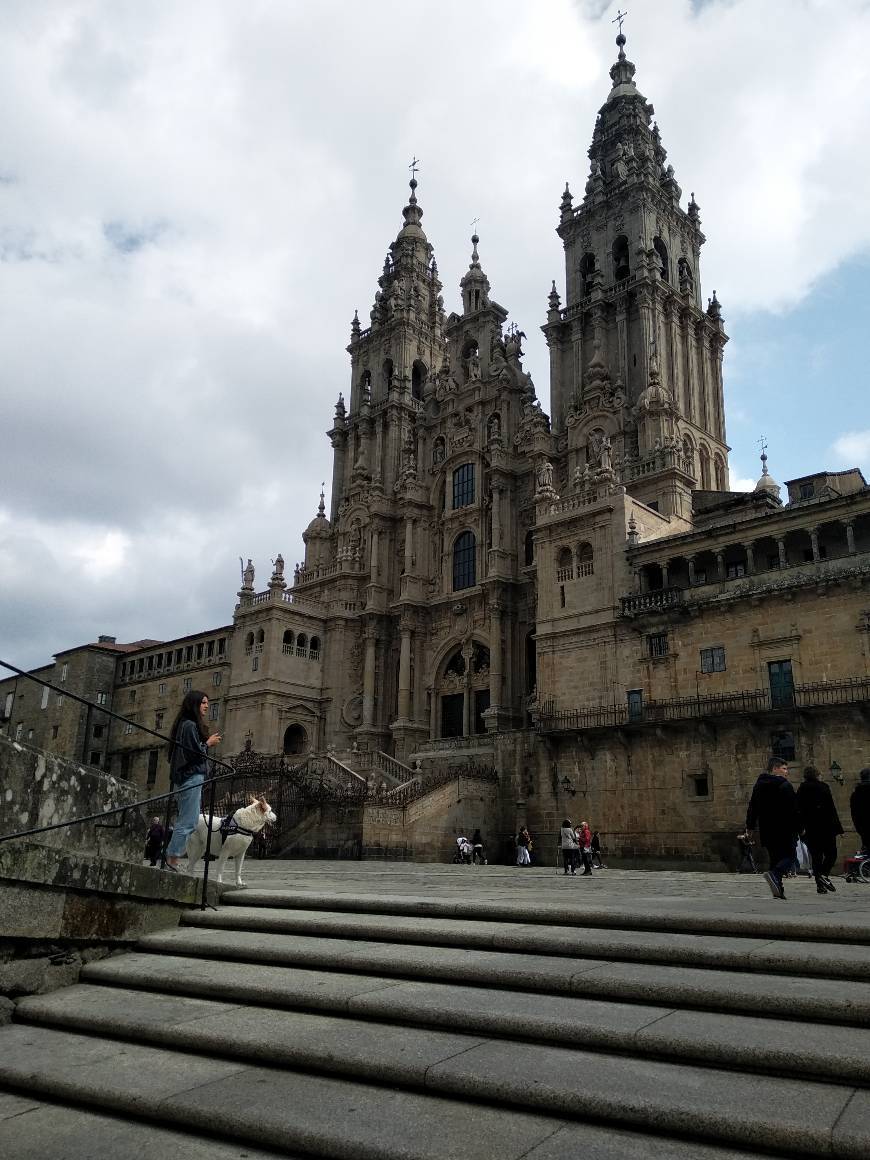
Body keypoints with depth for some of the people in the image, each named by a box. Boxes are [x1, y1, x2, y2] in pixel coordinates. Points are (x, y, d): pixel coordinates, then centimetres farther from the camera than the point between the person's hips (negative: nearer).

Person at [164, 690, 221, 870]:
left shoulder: (187, 724, 20)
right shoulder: (190, 725, -11)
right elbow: (195, 752, -20)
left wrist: (206, 743, 14)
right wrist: (208, 743, -2)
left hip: (184, 778, 10)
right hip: (192, 777, -10)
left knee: (183, 821, 11)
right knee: (188, 822, -9)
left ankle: (171, 858, 11)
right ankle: (172, 860, -9)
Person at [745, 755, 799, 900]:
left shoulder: (759, 784, 11)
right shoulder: (785, 785, -8)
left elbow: (753, 807, 13)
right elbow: (794, 808, -11)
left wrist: (750, 826, 17)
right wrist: (798, 827, -5)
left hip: (766, 830, 6)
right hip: (784, 829, -6)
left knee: (775, 857, 13)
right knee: (789, 856, -1)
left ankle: (778, 891, 11)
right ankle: (774, 874, -26)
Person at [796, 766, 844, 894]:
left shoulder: (801, 789, 7)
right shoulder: (823, 787, -3)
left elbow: (798, 810, 7)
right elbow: (831, 808, -6)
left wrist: (800, 828, 12)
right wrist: (837, 828, -4)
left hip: (810, 829, 3)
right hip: (825, 827, -3)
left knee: (816, 856, 7)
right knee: (831, 853, 8)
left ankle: (820, 885, 4)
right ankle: (824, 874, -15)